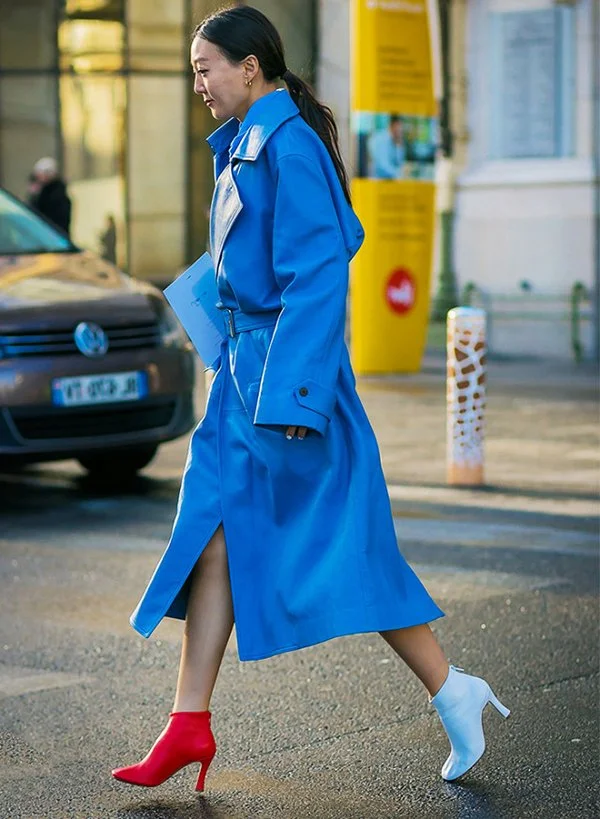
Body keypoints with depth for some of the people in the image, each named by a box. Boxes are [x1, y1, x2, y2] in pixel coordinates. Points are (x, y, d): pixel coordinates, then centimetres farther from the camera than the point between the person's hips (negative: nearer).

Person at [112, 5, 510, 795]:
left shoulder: (290, 146, -15)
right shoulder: (247, 147, 14)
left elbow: (319, 272, -20)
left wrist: (292, 393, -24)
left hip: (289, 370, -10)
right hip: (247, 366, 10)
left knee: (338, 553, -3)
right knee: (214, 537, 5)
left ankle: (452, 693, 10)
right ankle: (189, 726, 7)